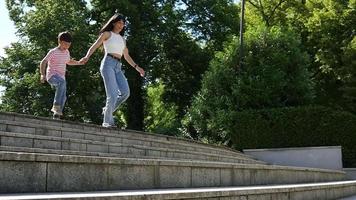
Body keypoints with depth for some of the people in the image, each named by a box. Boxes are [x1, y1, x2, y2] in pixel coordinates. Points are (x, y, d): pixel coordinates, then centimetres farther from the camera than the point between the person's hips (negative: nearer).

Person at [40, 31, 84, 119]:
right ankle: (56, 105, -35)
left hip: (61, 77, 8)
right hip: (52, 75, -7)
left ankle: (56, 116, 11)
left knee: (63, 98, 0)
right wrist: (42, 74, -24)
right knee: (62, 82, -38)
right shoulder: (53, 52, -9)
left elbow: (68, 62, 32)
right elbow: (43, 62, -12)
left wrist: (78, 62, 17)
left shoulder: (66, 52, 13)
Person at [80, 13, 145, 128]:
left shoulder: (122, 39, 26)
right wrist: (87, 56, -18)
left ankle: (108, 110, 6)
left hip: (118, 67, 6)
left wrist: (137, 67, 22)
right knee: (113, 94, -18)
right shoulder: (107, 34, 10)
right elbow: (94, 46, 0)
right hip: (108, 63, -6)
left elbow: (127, 56, 30)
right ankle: (107, 121, -10)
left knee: (125, 92, -14)